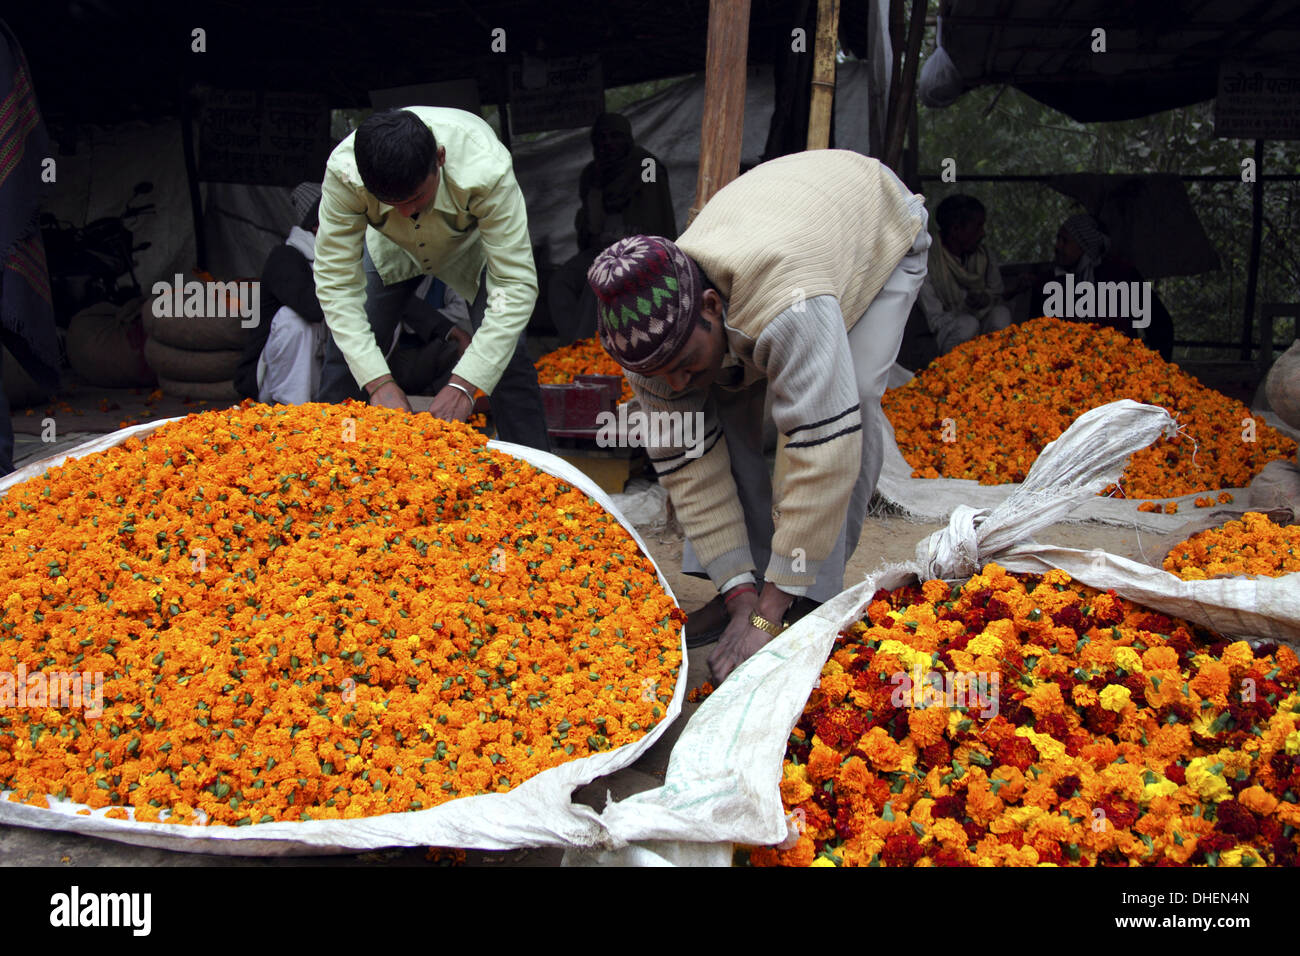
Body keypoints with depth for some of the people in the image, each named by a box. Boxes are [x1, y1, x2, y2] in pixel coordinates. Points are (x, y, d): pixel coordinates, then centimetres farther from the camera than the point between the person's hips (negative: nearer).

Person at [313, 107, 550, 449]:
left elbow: (515, 284, -40)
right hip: (390, 248, 2)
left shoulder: (487, 171, -43)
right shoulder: (343, 173, -37)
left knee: (505, 356, -17)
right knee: (348, 351, -10)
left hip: (475, 246, -1)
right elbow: (336, 281, -31)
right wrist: (378, 380, -40)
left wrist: (464, 384, -46)